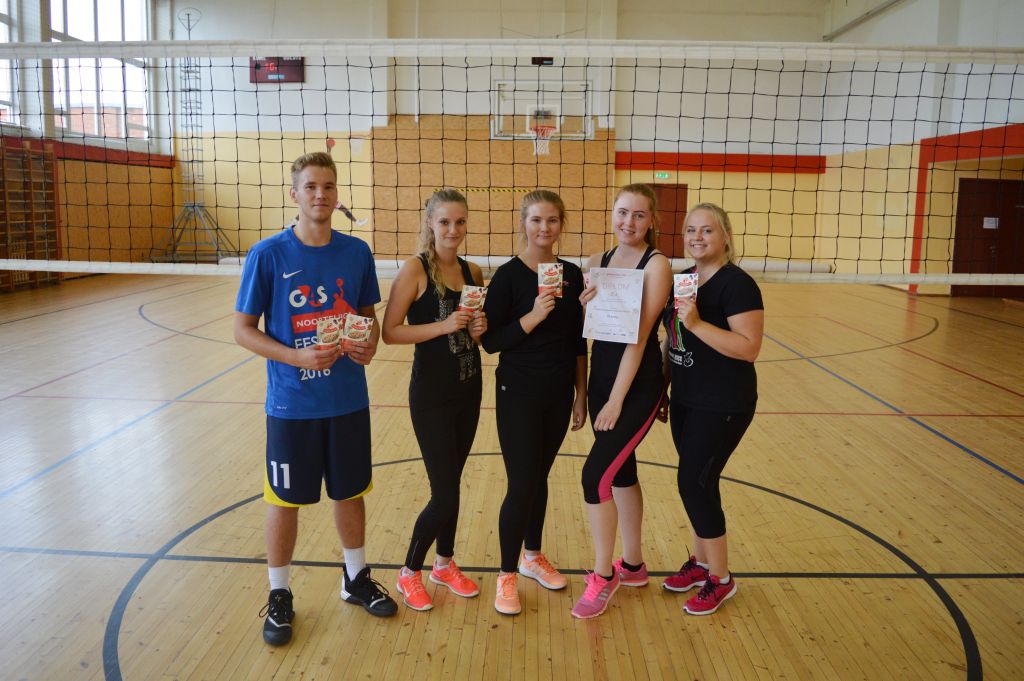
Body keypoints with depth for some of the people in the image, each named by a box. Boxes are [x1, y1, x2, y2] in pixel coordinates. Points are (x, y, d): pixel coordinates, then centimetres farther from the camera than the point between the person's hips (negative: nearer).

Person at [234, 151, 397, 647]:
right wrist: (298, 357, -21)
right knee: (285, 501, 10)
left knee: (350, 493, 16)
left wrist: (370, 341, -12)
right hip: (291, 403, -3)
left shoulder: (357, 252, -1)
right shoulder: (268, 254, -11)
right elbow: (243, 330, -7)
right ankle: (279, 596, 31)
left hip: (349, 400, 3)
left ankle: (356, 579, 38)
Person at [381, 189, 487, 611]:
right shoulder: (415, 269, -12)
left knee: (452, 484, 17)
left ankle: (445, 564, 37)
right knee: (445, 494, -2)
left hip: (469, 391, 6)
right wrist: (443, 326, -24)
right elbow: (390, 332, -16)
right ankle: (409, 573, 22)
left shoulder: (472, 272, 5)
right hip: (431, 396, -6)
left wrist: (479, 328, -5)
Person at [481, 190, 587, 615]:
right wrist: (533, 316, -26)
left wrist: (581, 394, 9)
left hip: (558, 394, 5)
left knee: (539, 478, 16)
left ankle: (533, 556, 35)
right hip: (519, 394, -4)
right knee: (521, 484, -3)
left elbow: (578, 340, 9)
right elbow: (491, 341, -13)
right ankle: (507, 574, 15)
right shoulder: (509, 275, -10)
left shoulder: (571, 275, 3)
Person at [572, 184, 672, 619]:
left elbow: (640, 336, -17)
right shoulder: (597, 263, 7)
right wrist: (584, 307, -11)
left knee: (596, 474, -10)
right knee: (621, 471, 16)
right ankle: (632, 566, 33)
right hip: (600, 378, 7)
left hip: (637, 387, -6)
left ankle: (603, 576, 10)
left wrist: (616, 401, -18)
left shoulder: (656, 266, -12)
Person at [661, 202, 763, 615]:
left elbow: (749, 347, -23)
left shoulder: (737, 284, -15)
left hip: (723, 406, -7)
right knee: (696, 481, 14)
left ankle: (720, 579, 12)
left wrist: (697, 323, -30)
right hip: (686, 401, 7)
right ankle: (700, 562, 31)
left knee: (695, 482, -5)